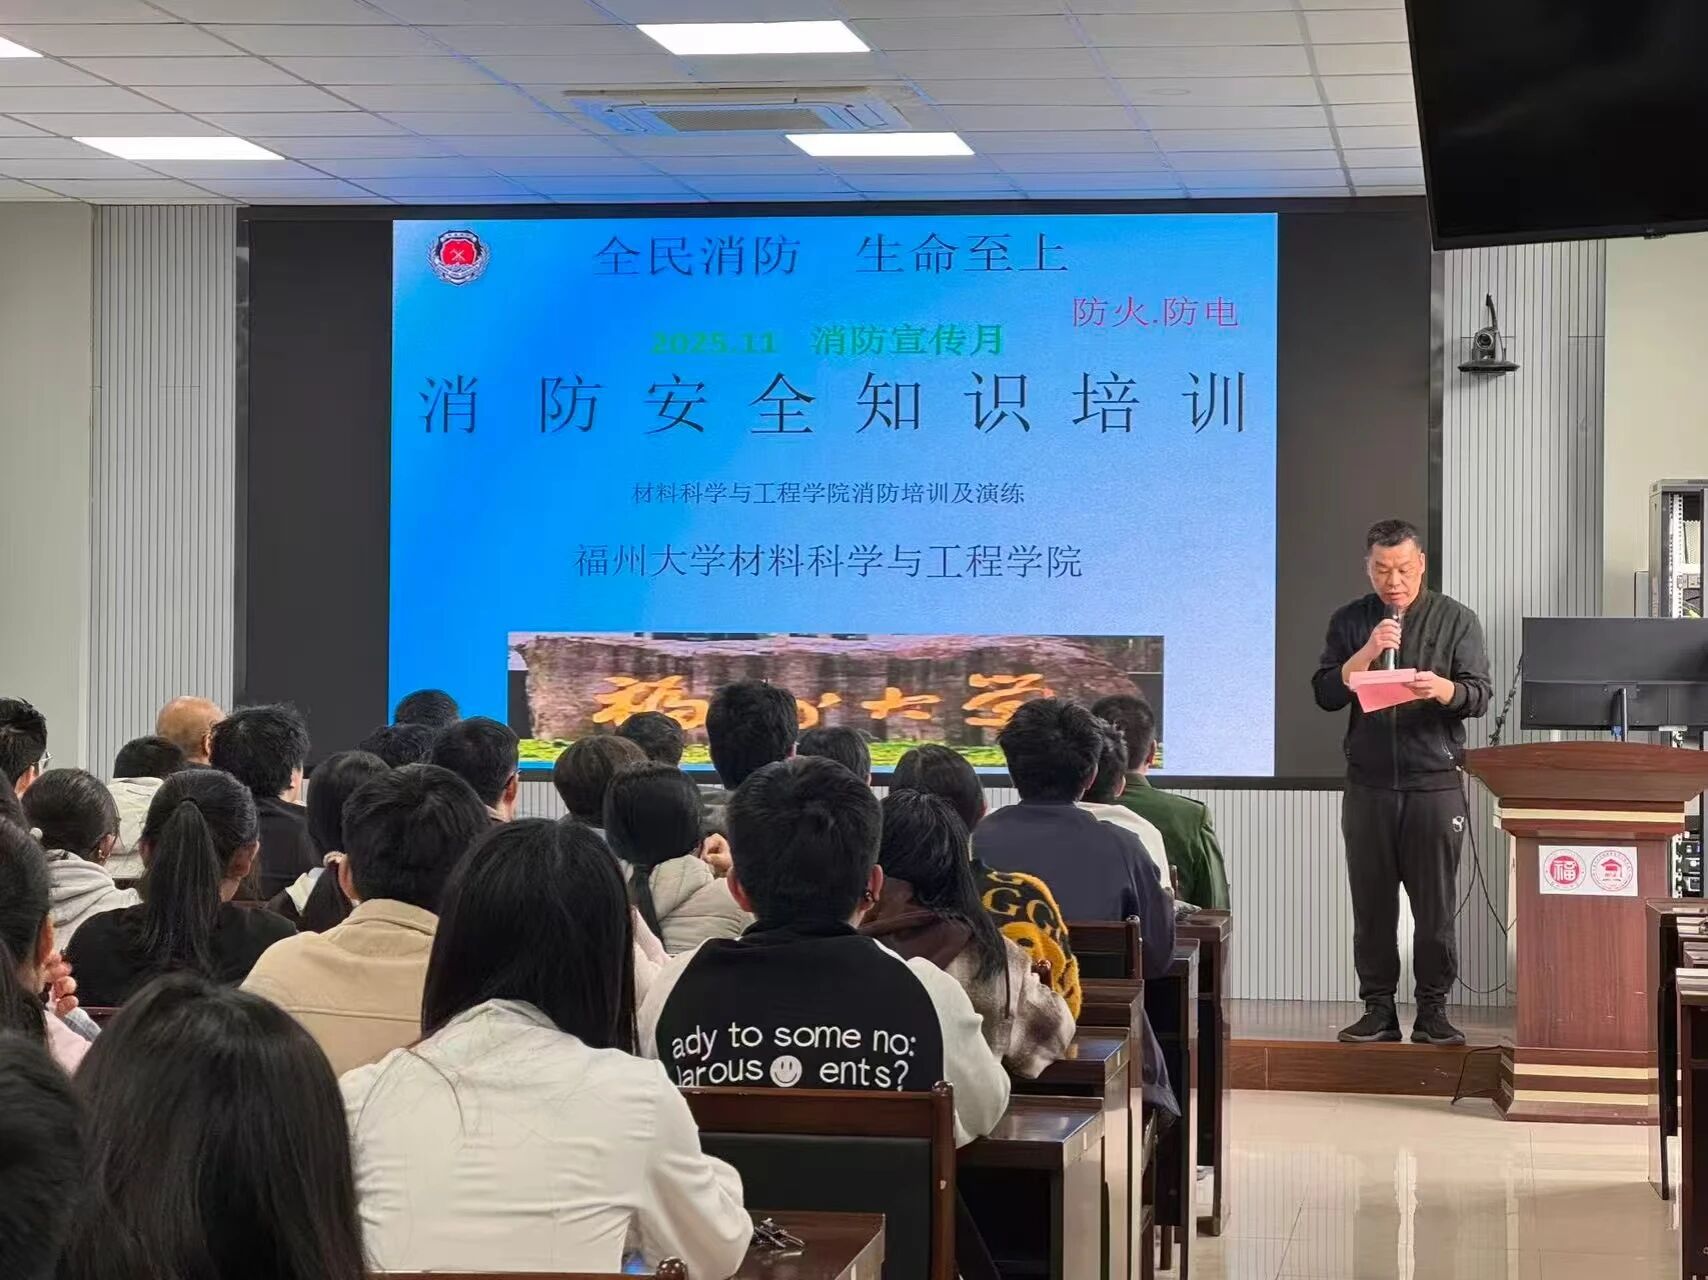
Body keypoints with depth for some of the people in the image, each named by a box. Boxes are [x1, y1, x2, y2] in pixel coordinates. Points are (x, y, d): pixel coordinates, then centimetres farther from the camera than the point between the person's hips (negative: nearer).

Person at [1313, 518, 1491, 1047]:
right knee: (1371, 905, 3)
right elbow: (1325, 694, 3)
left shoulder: (1455, 620, 5)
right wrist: (1367, 653, -12)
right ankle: (1378, 1010, 10)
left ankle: (1433, 1012, 6)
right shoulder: (1350, 622, 10)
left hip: (1435, 782, -2)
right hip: (1368, 783, 2)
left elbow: (1479, 696, -2)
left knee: (1435, 904, -1)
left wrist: (1442, 689, -23)